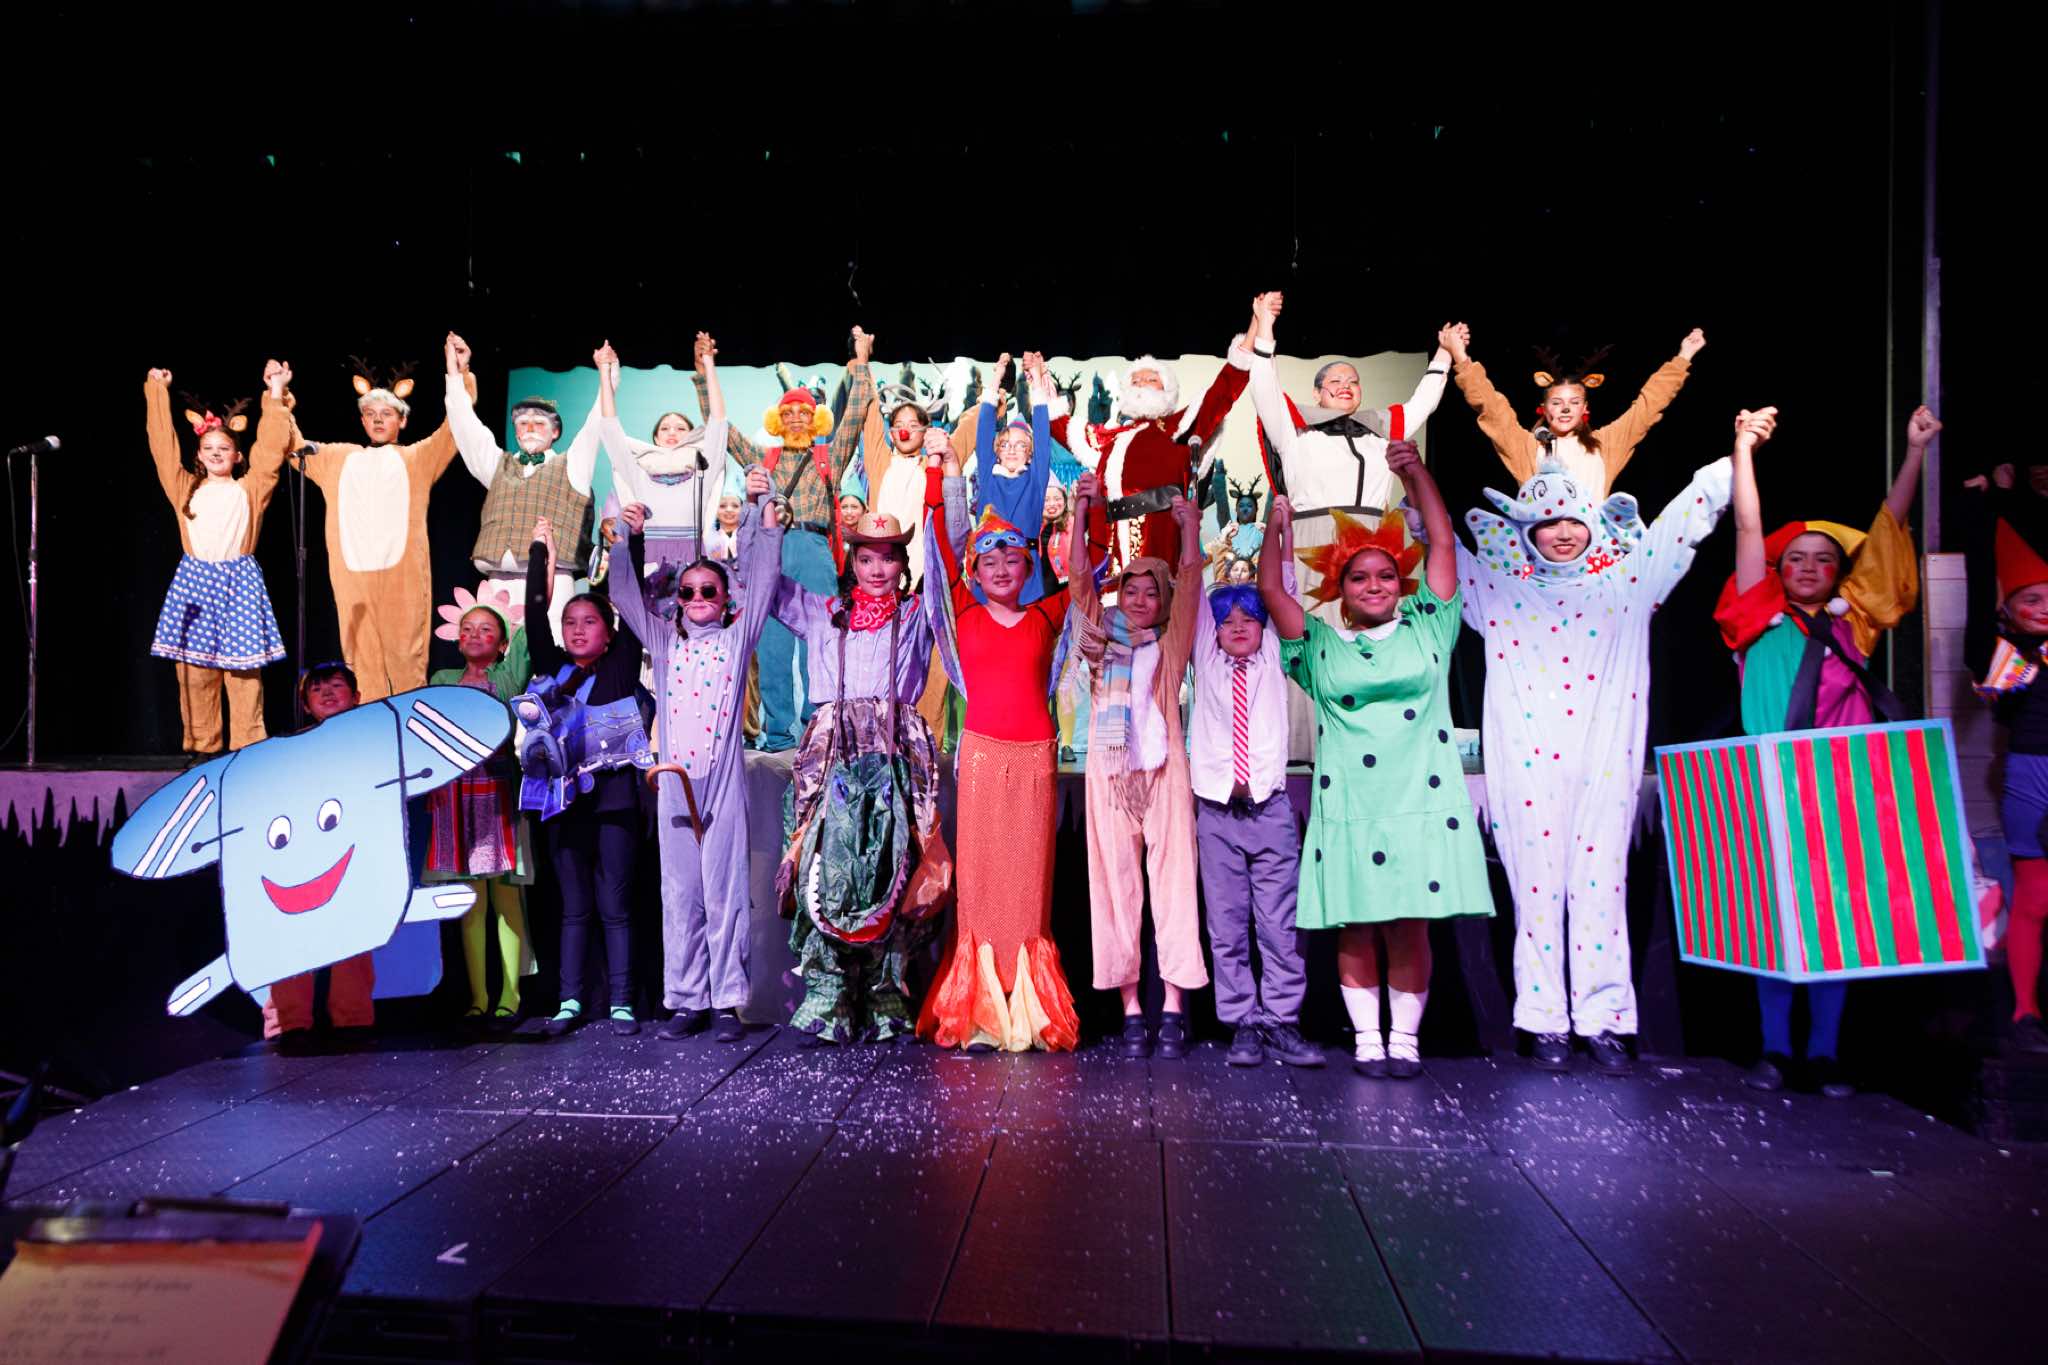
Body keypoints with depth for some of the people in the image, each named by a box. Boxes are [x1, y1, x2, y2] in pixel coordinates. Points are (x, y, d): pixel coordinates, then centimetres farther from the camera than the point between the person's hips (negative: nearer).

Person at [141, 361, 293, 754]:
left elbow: (270, 450, 2)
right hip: (195, 580, 2)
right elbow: (164, 447, 13)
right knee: (194, 670, 2)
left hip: (238, 581, -2)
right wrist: (157, 392, 16)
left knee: (243, 670, -3)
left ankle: (248, 749, 1)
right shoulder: (186, 488, 12)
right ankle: (201, 746, 9)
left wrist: (276, 394, 1)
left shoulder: (249, 490, 7)